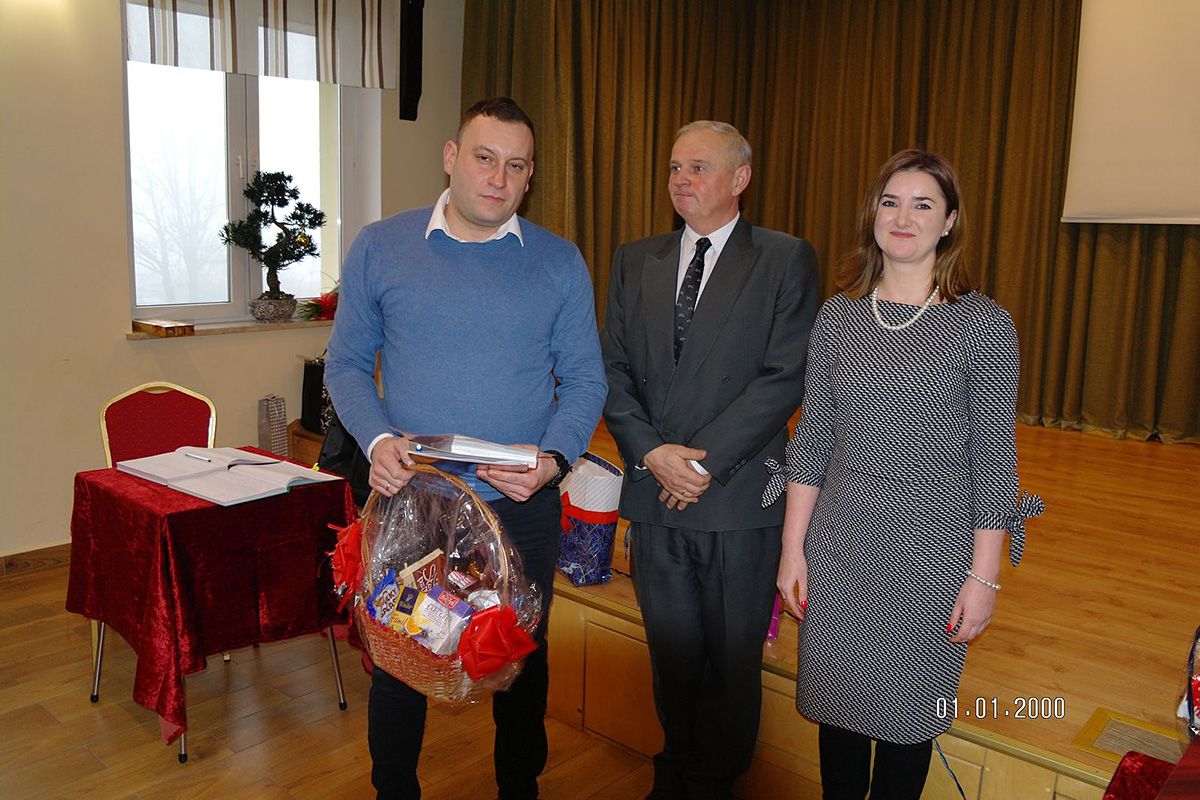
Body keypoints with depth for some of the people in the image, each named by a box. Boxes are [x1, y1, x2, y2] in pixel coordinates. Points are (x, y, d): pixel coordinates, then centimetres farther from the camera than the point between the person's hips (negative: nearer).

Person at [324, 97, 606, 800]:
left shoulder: (560, 263, 0)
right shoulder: (380, 248, 0)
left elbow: (585, 379, 1)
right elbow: (347, 364, 3)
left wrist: (554, 458, -17)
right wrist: (377, 440, -16)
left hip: (522, 507, 1)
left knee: (522, 662, 17)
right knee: (397, 662, 15)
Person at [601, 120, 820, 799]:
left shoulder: (786, 260, -3)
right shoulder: (635, 261, 9)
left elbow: (785, 377, -11)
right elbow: (614, 368, 5)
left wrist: (704, 462, -16)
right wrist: (651, 452, -10)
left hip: (739, 497, -3)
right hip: (655, 493, 4)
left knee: (731, 660, 12)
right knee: (672, 653, 17)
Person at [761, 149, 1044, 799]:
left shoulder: (984, 324, -6)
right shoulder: (837, 317, 2)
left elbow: (993, 457, -5)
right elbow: (812, 436, 4)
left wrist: (984, 576, -6)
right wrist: (793, 547, 2)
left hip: (930, 555, -2)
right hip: (838, 550, 3)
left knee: (906, 713, 13)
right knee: (837, 701, 16)